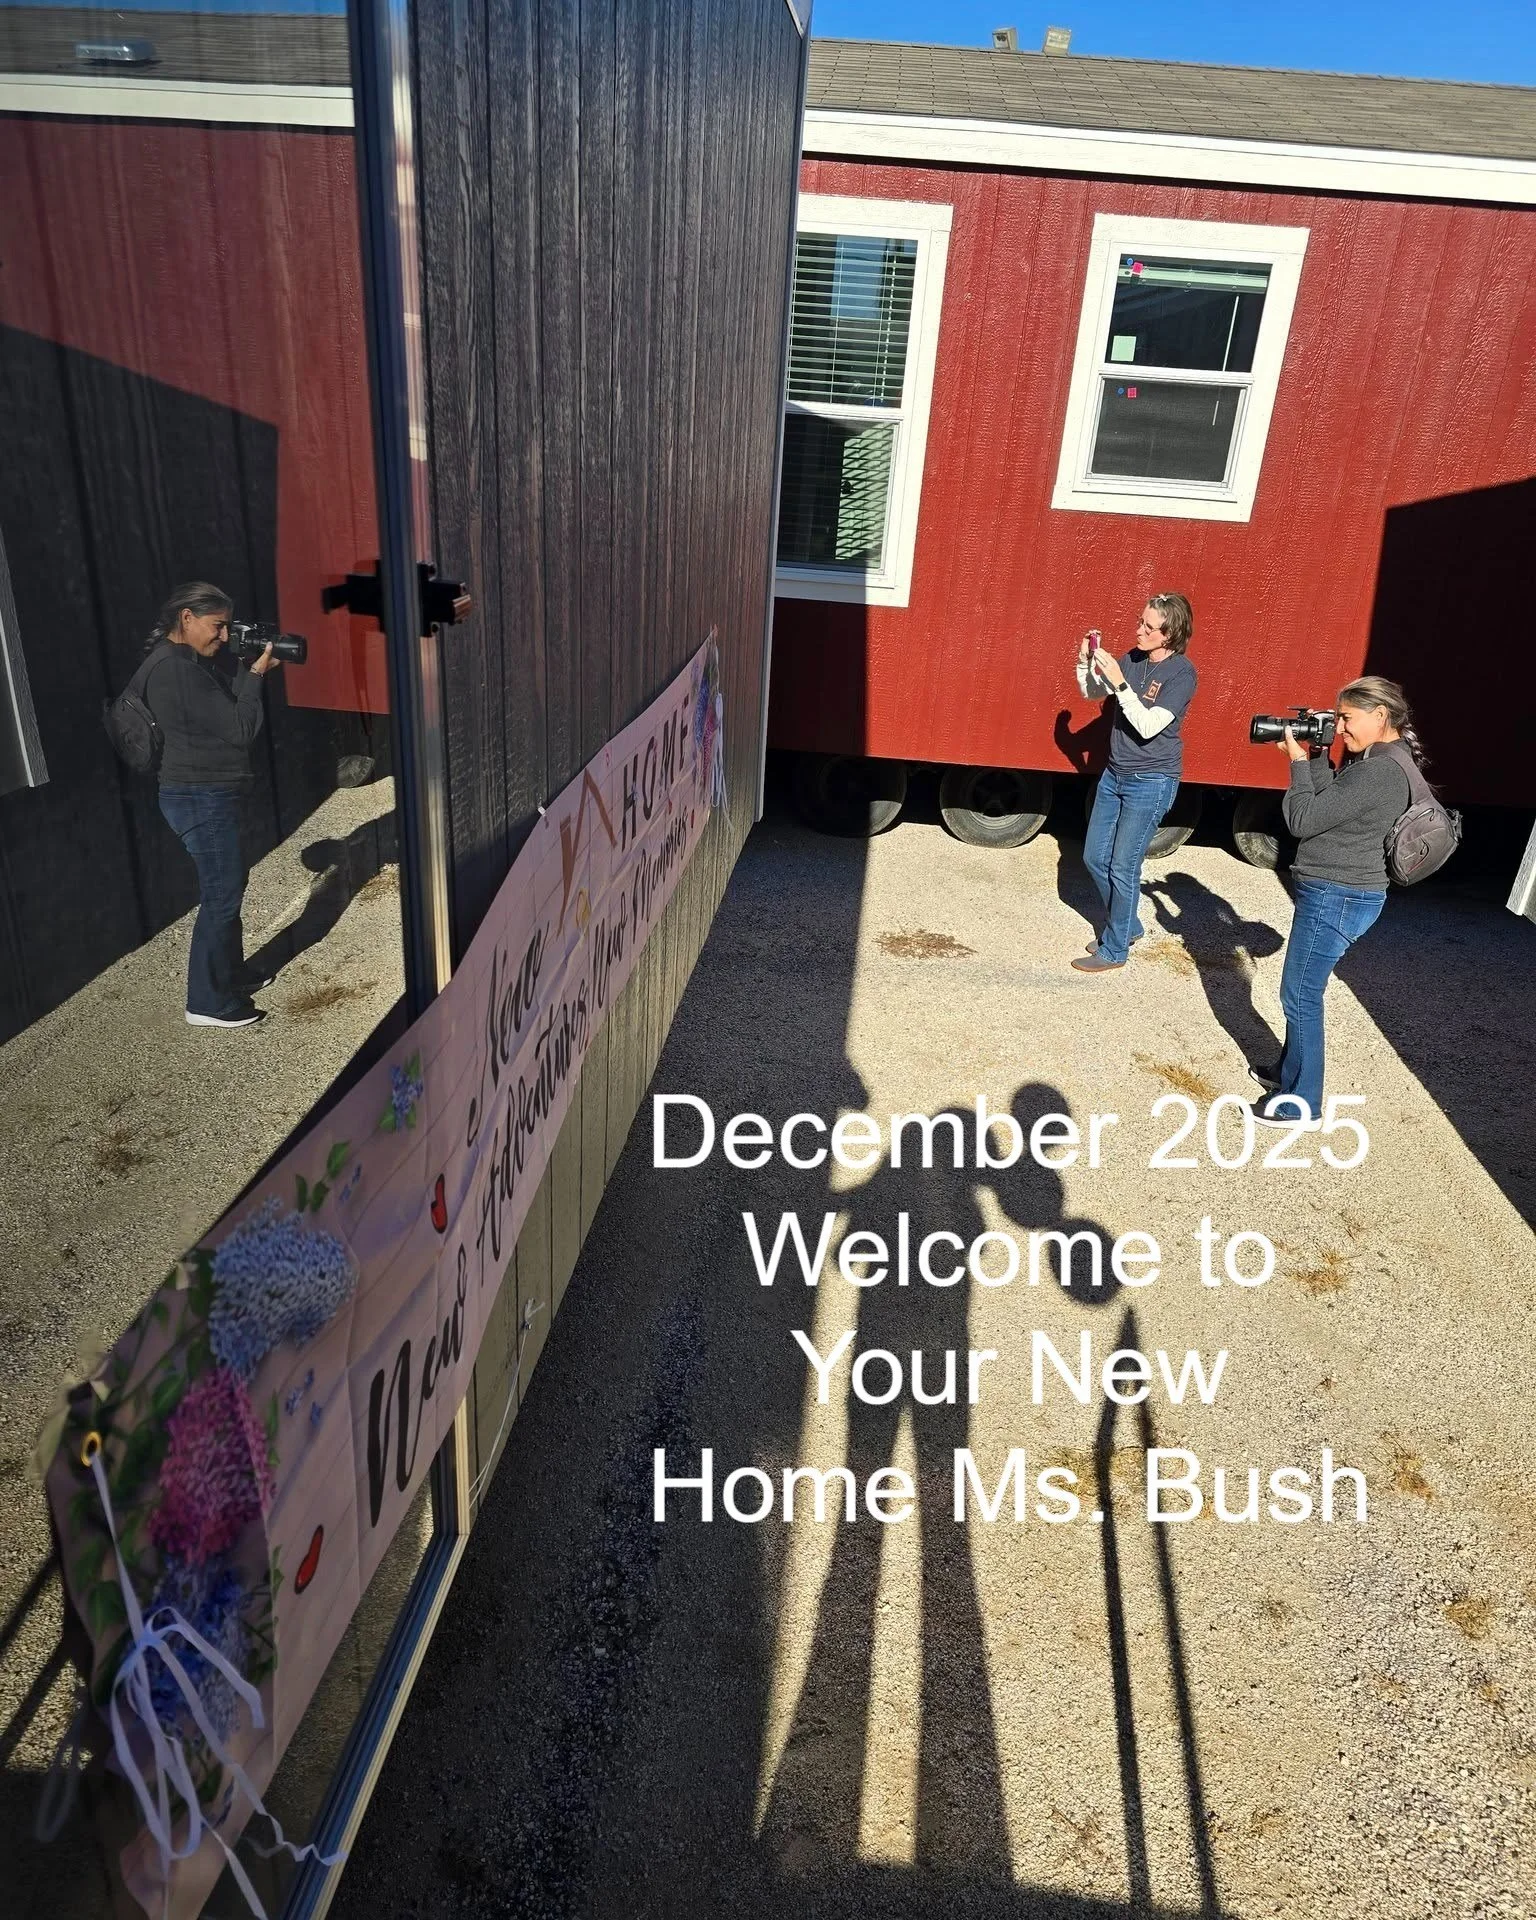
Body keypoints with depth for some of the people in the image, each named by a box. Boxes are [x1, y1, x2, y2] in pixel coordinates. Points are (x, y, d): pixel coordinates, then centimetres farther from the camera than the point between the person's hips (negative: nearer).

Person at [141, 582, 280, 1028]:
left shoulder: (193, 663, 10)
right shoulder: (176, 671, -21)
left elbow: (229, 715, 12)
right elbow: (239, 729, -20)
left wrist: (248, 670, 1)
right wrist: (255, 674, -9)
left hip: (207, 794, 10)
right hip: (200, 798, -10)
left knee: (227, 887, 20)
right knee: (221, 895, -4)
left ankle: (231, 973, 35)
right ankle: (208, 1002, 4)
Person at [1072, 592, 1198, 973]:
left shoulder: (1182, 674, -16)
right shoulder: (1132, 659, 3)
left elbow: (1149, 727, -24)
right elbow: (1090, 693, 14)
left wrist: (1119, 683, -29)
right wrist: (1085, 662, -5)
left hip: (1151, 782, -7)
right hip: (1115, 774, 8)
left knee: (1123, 868, -5)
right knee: (1094, 859, 13)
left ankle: (1114, 951, 10)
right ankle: (1126, 926, 33)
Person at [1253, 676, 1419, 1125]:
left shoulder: (1378, 772, -22)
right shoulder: (1379, 761, 9)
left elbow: (1304, 820, -20)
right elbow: (1327, 804, 10)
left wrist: (1298, 761, -9)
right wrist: (1317, 755, 1)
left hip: (1336, 898, -10)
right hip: (1338, 892, 10)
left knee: (1300, 997, 0)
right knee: (1302, 992, 22)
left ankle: (1302, 1103, 11)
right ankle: (1289, 1071, 38)